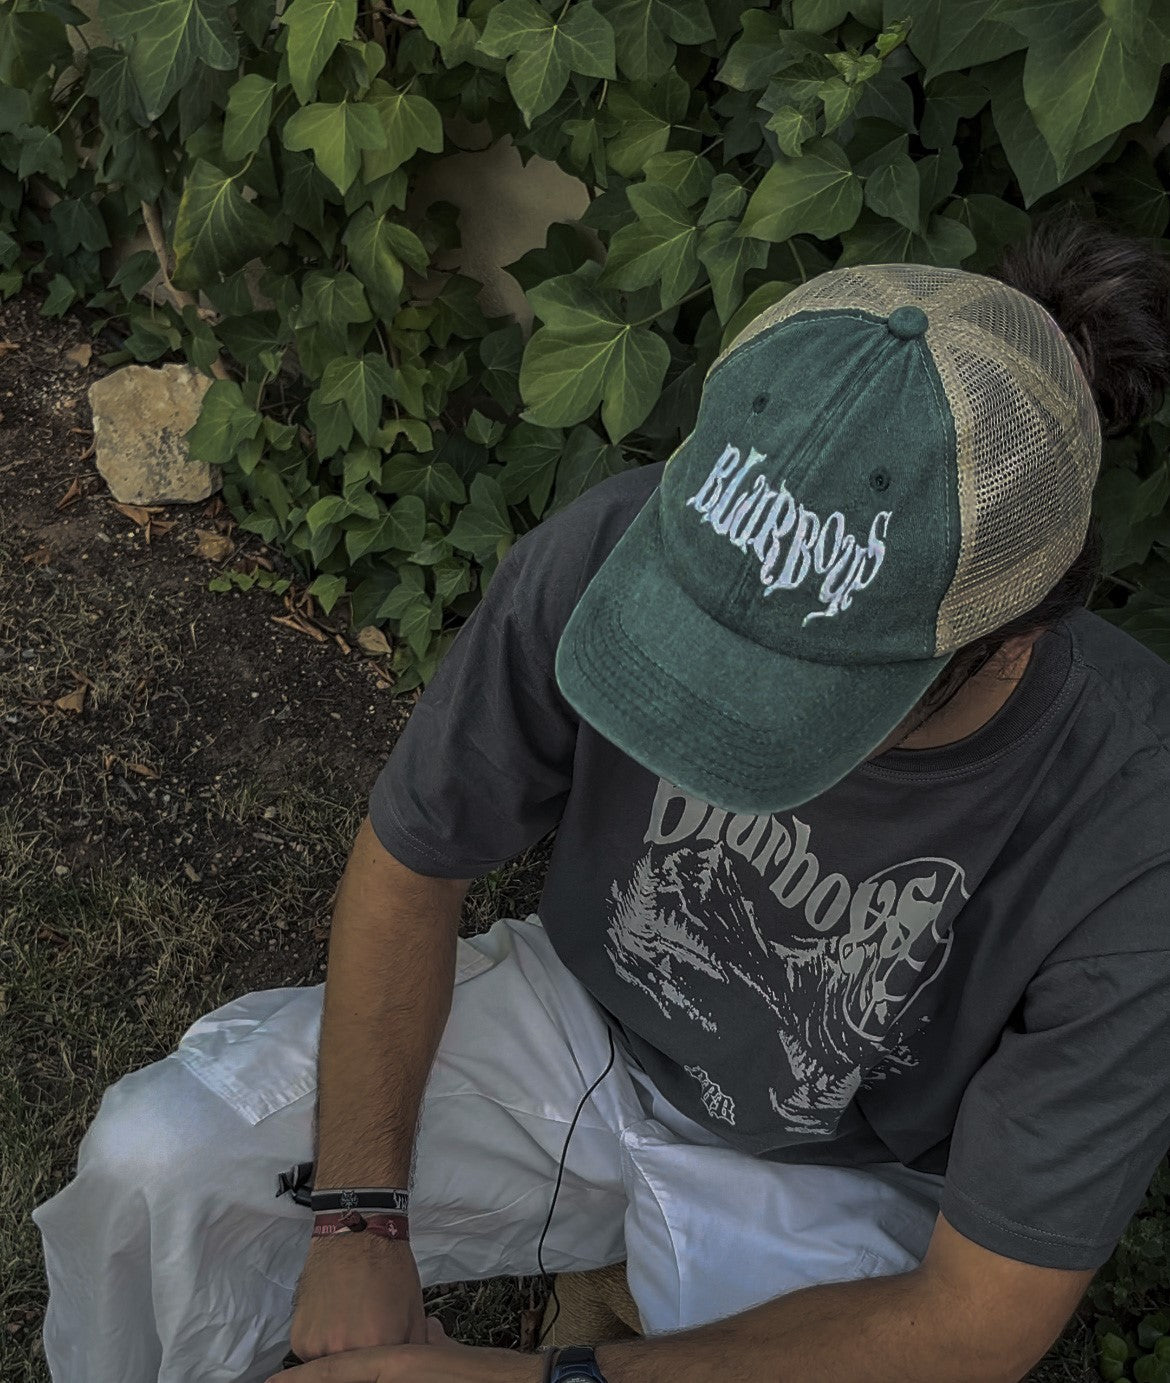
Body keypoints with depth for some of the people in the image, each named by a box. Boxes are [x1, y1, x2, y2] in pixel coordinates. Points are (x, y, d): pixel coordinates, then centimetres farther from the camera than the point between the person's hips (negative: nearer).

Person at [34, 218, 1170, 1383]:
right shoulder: (614, 552, -29)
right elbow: (408, 862, -11)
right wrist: (358, 1223, -15)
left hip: (840, 1186, -1)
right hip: (584, 1015, 2)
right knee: (153, 1162, -9)